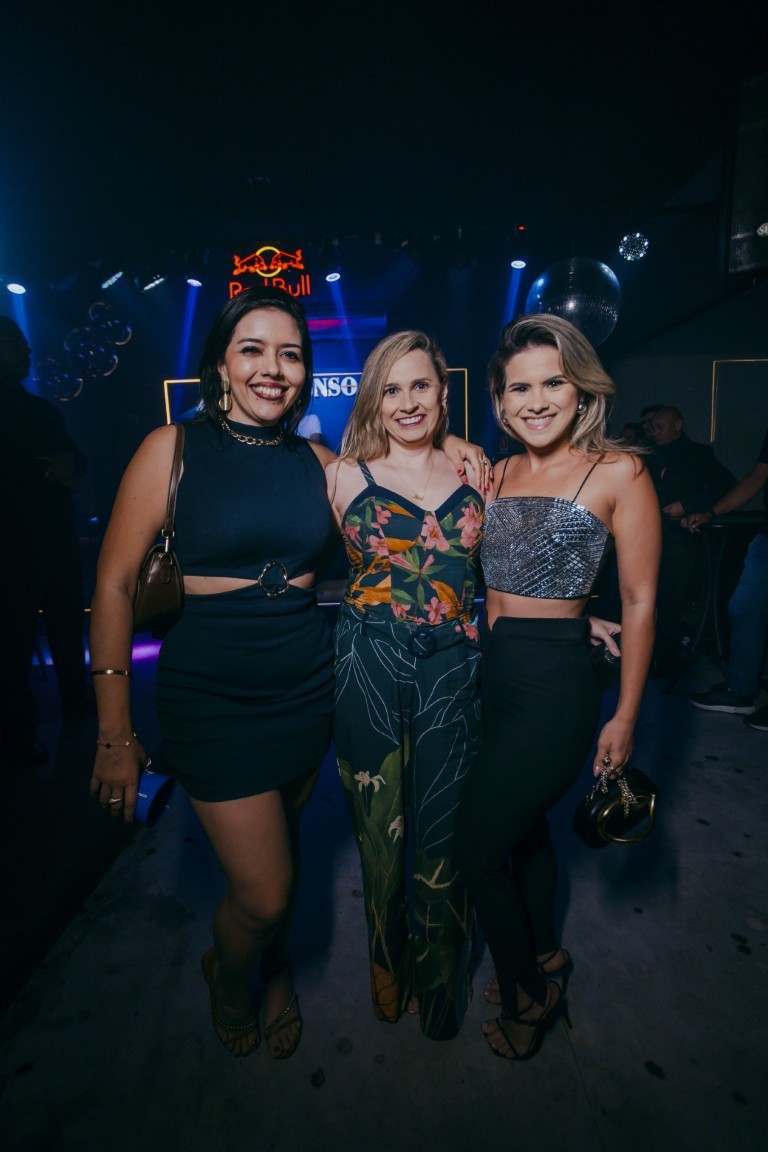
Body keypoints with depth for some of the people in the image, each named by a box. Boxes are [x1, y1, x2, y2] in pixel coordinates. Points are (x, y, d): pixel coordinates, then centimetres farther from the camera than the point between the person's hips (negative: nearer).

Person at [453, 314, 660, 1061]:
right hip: (491, 675, 6)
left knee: (476, 850, 3)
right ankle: (544, 955, 51)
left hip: (555, 683, -6)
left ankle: (528, 993, 33)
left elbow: (639, 601, -8)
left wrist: (624, 716, -7)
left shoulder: (618, 473, -9)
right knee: (524, 822, 23)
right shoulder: (497, 474, 8)